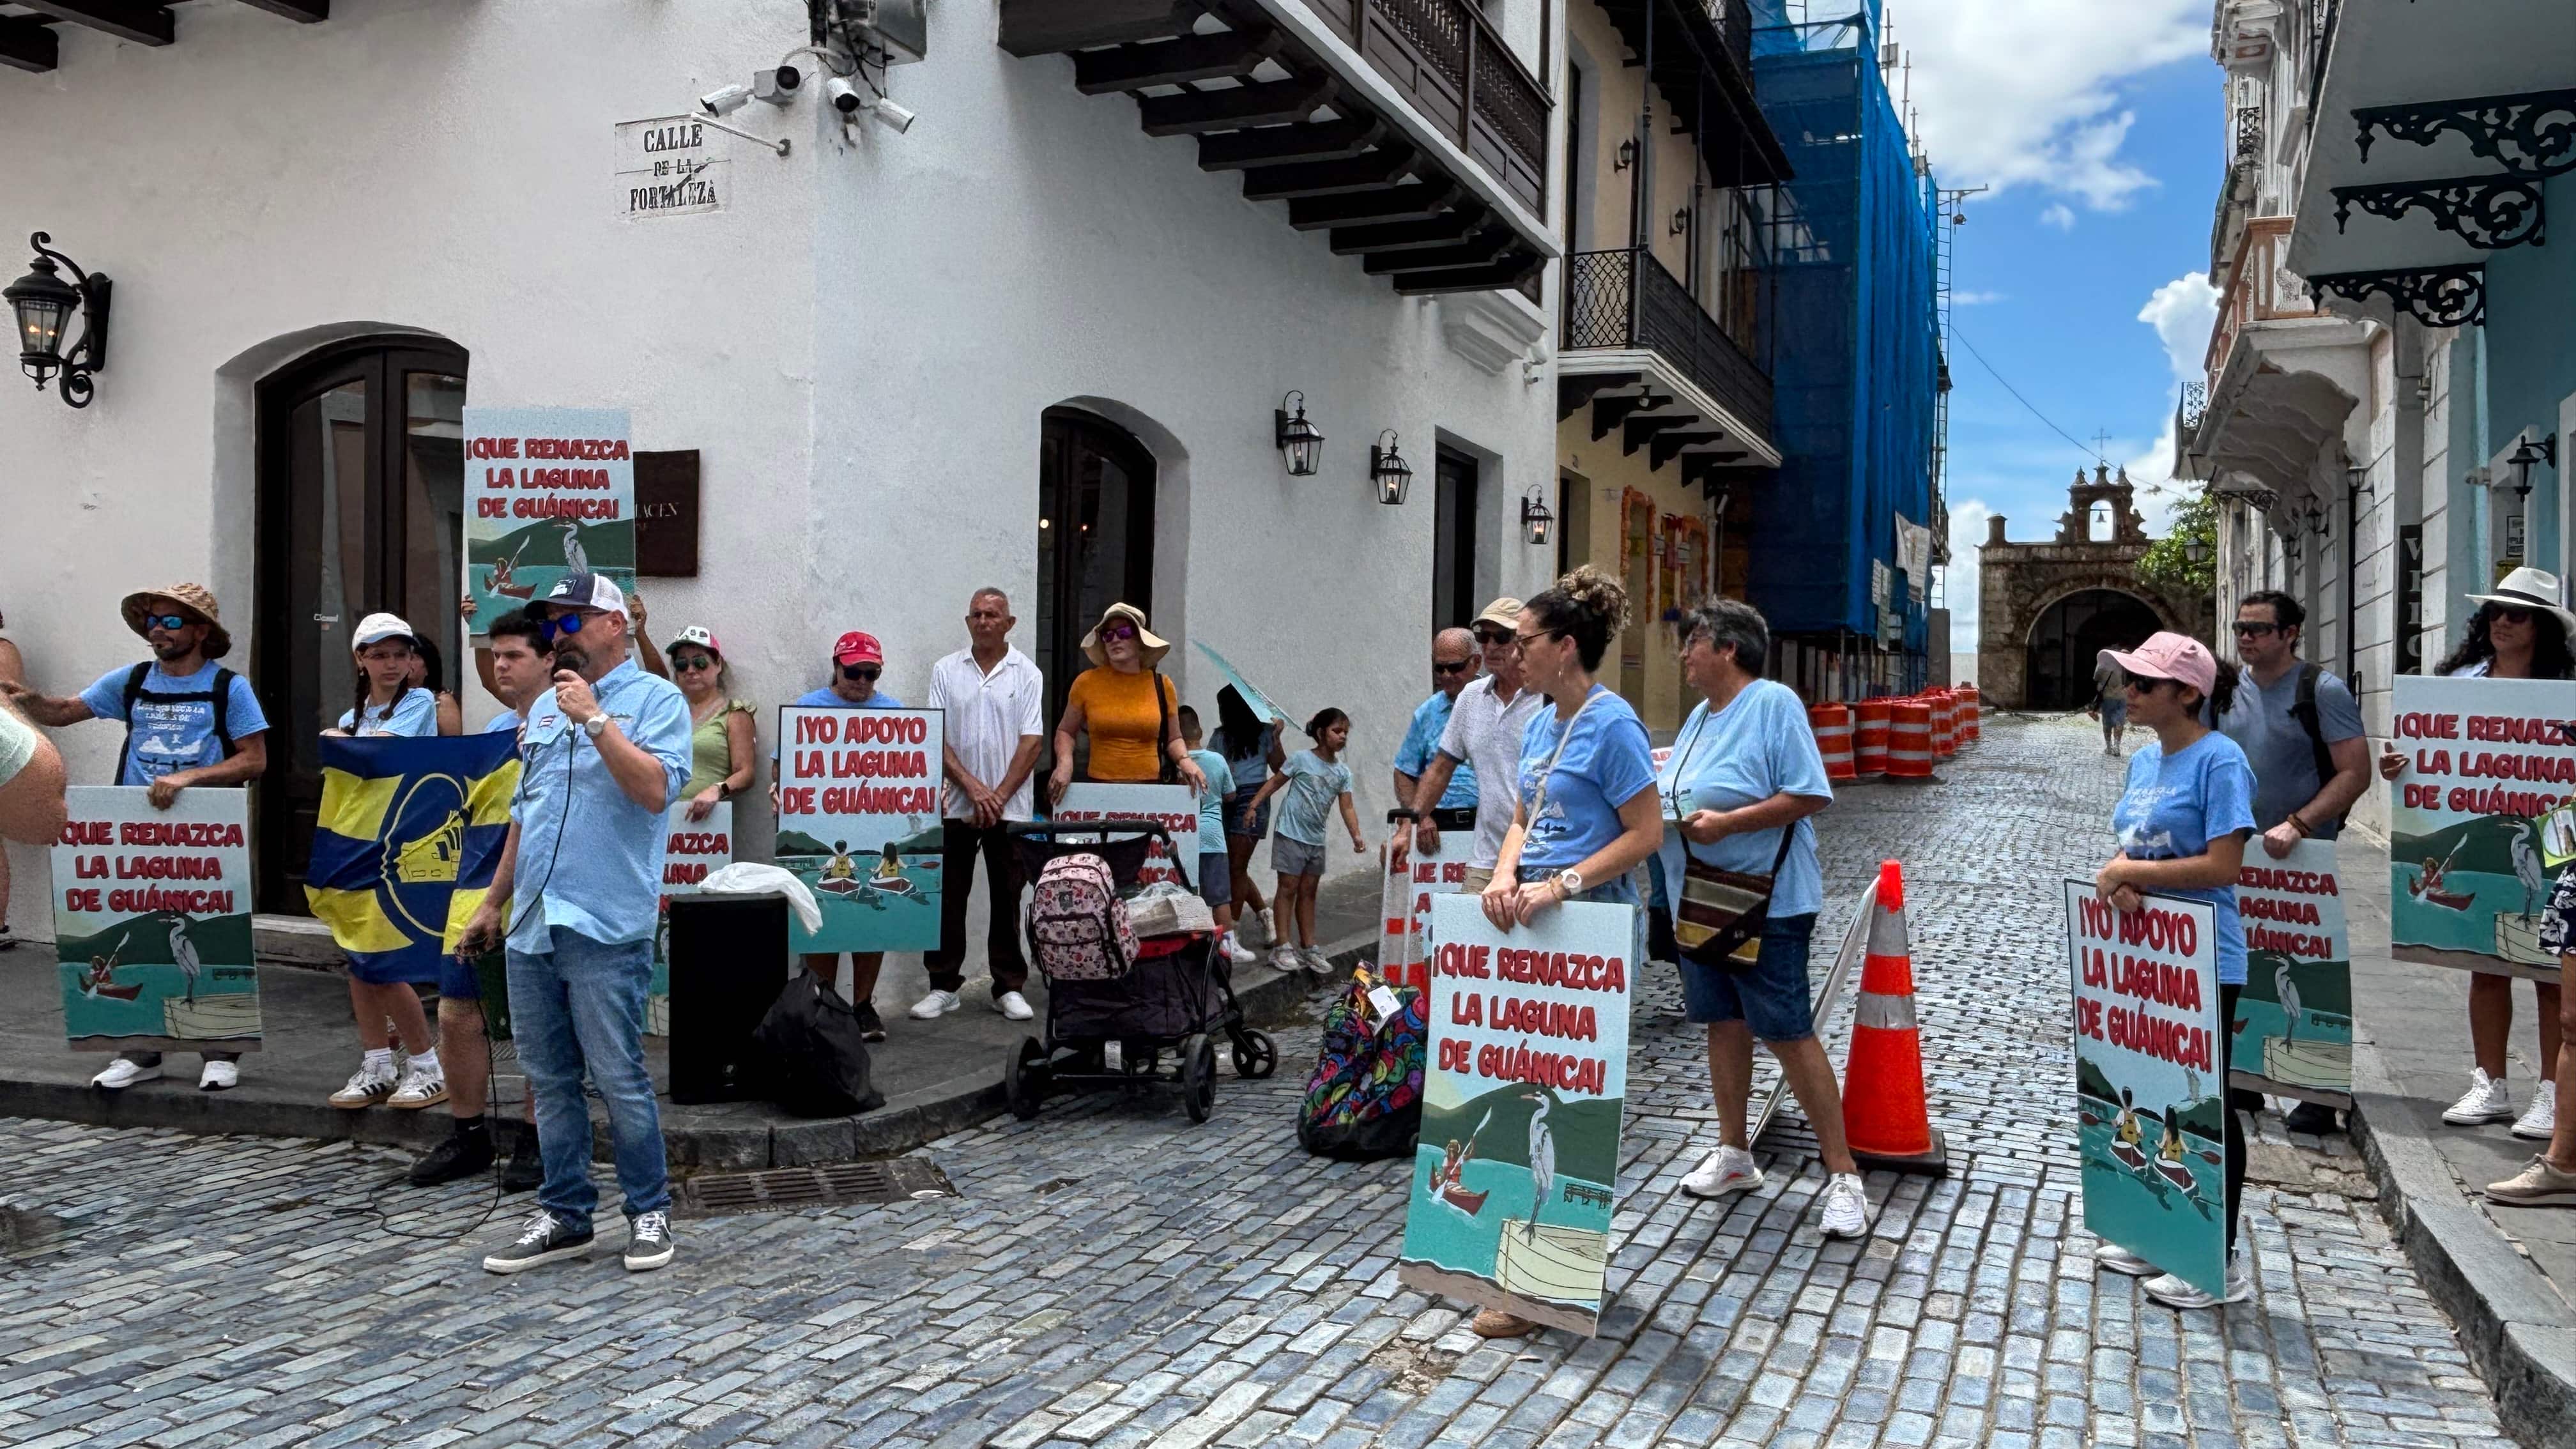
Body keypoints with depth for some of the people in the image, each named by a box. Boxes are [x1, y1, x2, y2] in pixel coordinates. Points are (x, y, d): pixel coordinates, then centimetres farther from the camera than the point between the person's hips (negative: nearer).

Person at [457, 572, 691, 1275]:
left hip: (605, 927, -7)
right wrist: (493, 903, 22)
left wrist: (597, 719, -19)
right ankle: (563, 1216, 22)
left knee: (620, 1080, -2)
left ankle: (649, 1213, 12)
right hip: (531, 925, 7)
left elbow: (656, 789, -18)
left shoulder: (656, 699, -3)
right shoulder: (544, 708, 18)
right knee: (549, 1081, 12)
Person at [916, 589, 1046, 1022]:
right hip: (955, 804, 1)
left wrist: (999, 796, -10)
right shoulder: (946, 671, 5)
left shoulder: (1026, 673, 2)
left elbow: (1032, 741, -3)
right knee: (947, 897, 4)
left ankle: (1009, 987, 13)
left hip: (1010, 807, -1)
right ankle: (943, 985, 13)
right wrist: (973, 787, -10)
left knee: (1007, 898, 5)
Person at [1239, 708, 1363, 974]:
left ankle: (1308, 948, 17)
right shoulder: (1302, 759, -8)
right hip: (1291, 833, -5)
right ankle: (1282, 947, 1)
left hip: (1316, 839, 5)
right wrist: (1254, 806, -10)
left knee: (1308, 892, 11)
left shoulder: (1343, 772, 6)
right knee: (1289, 887, -3)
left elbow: (1347, 807, 2)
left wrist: (1356, 836, -11)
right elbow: (1275, 782, -3)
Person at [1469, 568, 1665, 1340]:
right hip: (1532, 925, 8)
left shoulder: (1612, 724, -13)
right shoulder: (1540, 724, 12)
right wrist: (1505, 876, -4)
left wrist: (1561, 886, -20)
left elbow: (1646, 833, -15)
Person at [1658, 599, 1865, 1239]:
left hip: (1766, 902, -8)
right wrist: (1665, 810, -1)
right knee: (1724, 1023, 14)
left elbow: (1810, 796, -19)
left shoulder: (1775, 702, -13)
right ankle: (1734, 1155, 26)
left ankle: (1842, 1174, 3)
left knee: (1788, 1033, -6)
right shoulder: (1701, 714, 13)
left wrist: (1727, 822, -25)